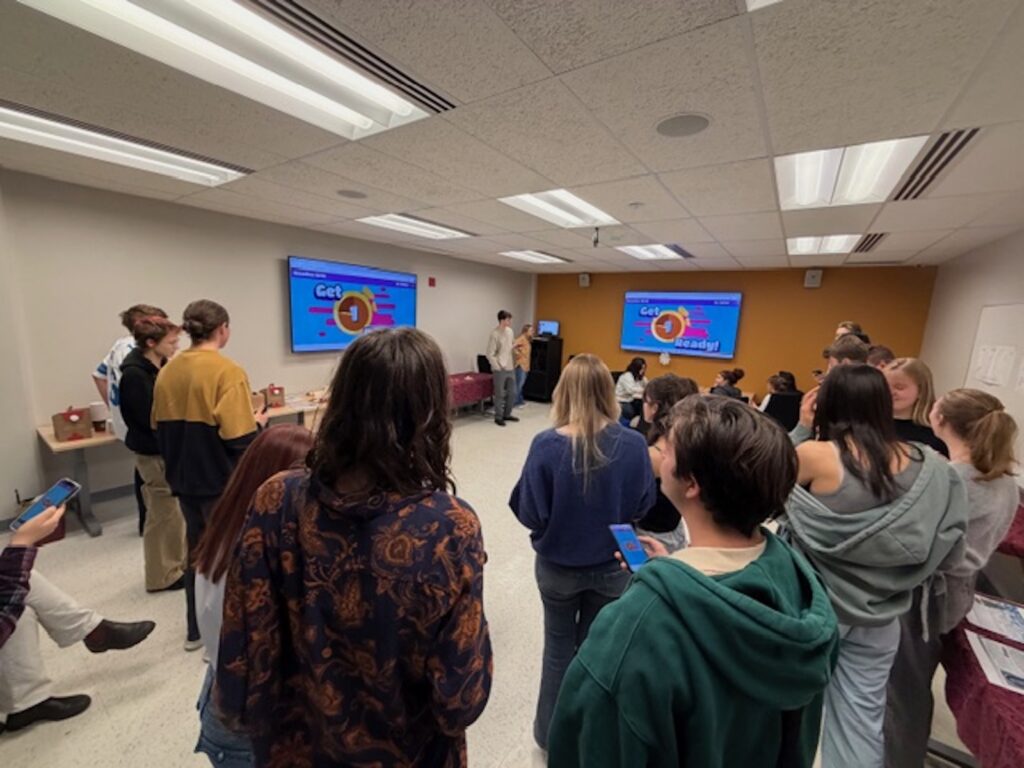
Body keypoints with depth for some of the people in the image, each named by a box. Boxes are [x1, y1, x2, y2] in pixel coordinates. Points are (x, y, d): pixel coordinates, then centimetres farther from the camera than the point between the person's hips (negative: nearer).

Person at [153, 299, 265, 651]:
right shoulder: (227, 371, -20)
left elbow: (160, 427, 11)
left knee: (196, 550, 21)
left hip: (185, 478, 7)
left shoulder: (167, 371, 3)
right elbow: (240, 439, -24)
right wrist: (257, 422, -5)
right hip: (221, 480, -7)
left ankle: (196, 630, 37)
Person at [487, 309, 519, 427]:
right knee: (500, 394, 1)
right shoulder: (495, 334, -15)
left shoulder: (510, 331, 7)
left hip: (510, 368, 7)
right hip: (500, 370, -7)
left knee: (512, 393, 12)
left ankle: (507, 414, 28)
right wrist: (498, 368, -14)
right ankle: (498, 417, 14)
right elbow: (490, 355, -14)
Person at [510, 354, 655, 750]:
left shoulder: (547, 445, -24)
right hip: (612, 566, 2)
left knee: (559, 646, 24)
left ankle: (551, 732, 45)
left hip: (558, 565, -1)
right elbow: (643, 505, -5)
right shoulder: (634, 444, -18)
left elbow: (530, 514, -18)